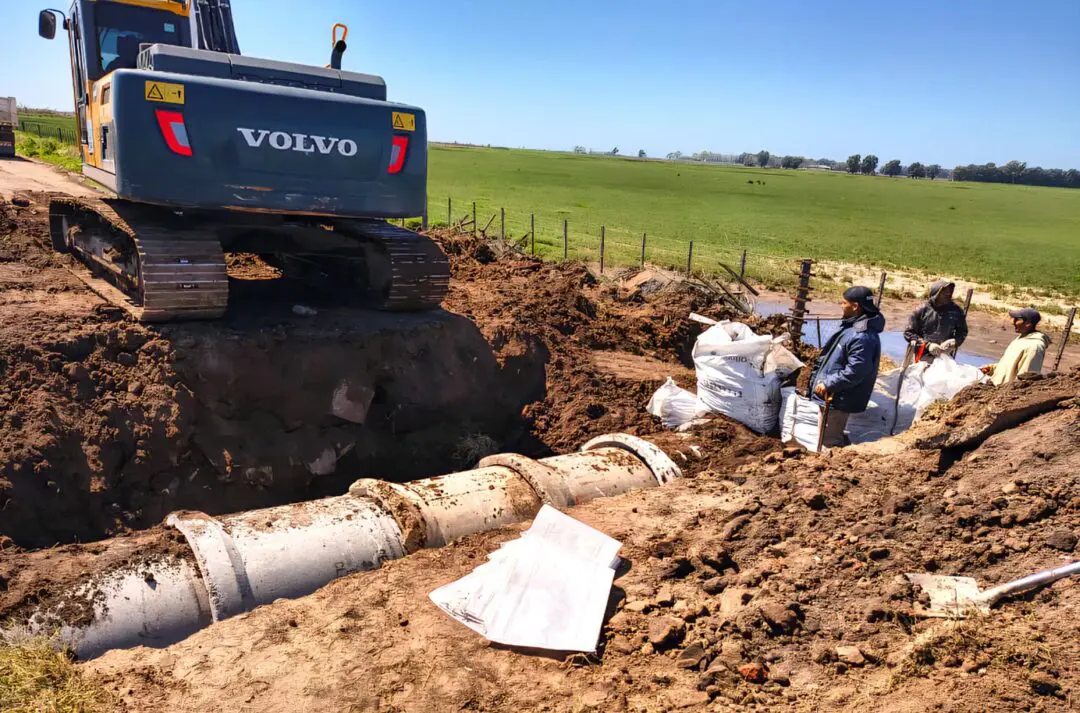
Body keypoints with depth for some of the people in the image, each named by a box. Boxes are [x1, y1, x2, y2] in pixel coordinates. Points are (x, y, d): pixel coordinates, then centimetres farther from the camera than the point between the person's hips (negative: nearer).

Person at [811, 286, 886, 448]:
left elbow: (854, 372, -29)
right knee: (832, 438, 24)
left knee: (829, 442, 1)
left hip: (838, 399, -11)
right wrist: (818, 378, 17)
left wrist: (828, 384, -22)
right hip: (833, 396, 11)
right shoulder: (852, 327, 8)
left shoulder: (863, 337, -26)